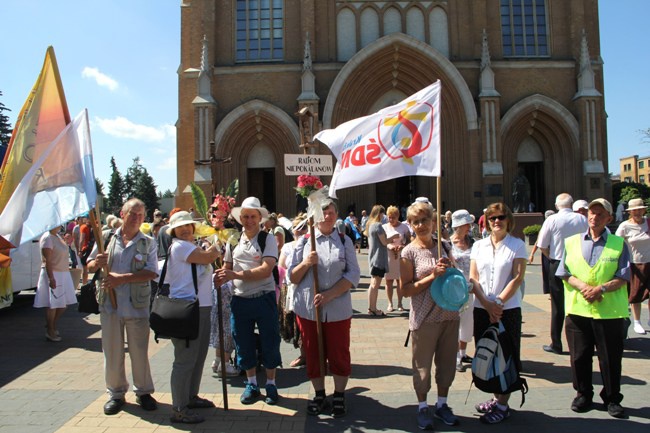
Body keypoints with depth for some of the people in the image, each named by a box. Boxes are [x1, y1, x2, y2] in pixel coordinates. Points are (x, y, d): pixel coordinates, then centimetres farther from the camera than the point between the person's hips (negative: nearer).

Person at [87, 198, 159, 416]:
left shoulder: (148, 243, 1)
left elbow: (151, 273, -11)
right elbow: (90, 266, 11)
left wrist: (121, 278, -18)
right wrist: (97, 263, -12)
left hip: (137, 306, -1)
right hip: (109, 304, 2)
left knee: (139, 351, 6)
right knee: (112, 351, 10)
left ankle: (143, 392, 24)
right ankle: (116, 393, 27)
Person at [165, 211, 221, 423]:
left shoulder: (193, 247, 19)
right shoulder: (178, 246, -11)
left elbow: (209, 258, 11)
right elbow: (207, 257, -16)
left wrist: (211, 252, -8)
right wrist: (213, 250, 3)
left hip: (201, 307, 10)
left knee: (198, 356, 18)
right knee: (185, 359, -5)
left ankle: (191, 397, 33)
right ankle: (178, 409, 4)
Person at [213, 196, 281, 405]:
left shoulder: (268, 239, -6)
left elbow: (266, 270, -18)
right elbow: (227, 267, 15)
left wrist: (236, 275, -24)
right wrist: (221, 277, -8)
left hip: (264, 298, -4)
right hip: (240, 300, 4)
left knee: (269, 343, 7)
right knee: (244, 344, 14)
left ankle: (271, 384, 26)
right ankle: (251, 384, 32)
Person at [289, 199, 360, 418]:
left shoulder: (345, 241, 3)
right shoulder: (304, 241, 5)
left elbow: (353, 275, -4)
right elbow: (292, 277, 5)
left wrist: (329, 294, -15)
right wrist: (306, 263, -15)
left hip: (338, 309, -1)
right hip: (307, 308, 1)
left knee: (339, 354, 7)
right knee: (313, 354, 11)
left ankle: (339, 395, 27)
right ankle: (319, 394, 30)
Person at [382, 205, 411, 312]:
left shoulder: (404, 227, 1)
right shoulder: (384, 227, 2)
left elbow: (409, 241, 2)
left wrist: (402, 246, -18)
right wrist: (389, 246, -20)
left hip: (401, 256, 0)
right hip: (388, 256, 0)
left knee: (400, 280, 3)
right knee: (388, 280, 3)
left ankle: (400, 303, 15)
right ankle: (390, 304, 13)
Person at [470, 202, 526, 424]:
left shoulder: (517, 245, -2)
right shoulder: (478, 246, 7)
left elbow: (518, 277, -8)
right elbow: (473, 278, 1)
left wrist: (499, 302, -15)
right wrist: (487, 304, -10)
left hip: (508, 308, -3)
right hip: (482, 308, 4)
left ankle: (503, 405, 15)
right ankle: (496, 397, 27)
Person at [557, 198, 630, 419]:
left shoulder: (618, 244, 3)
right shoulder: (572, 242, 7)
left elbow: (622, 278, -3)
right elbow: (565, 273, 4)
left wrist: (601, 288, -19)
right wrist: (583, 287, -14)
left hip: (610, 311, -1)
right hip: (578, 309, 2)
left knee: (611, 358, 8)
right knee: (579, 356, 9)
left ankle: (612, 398, 25)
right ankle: (583, 394, 26)